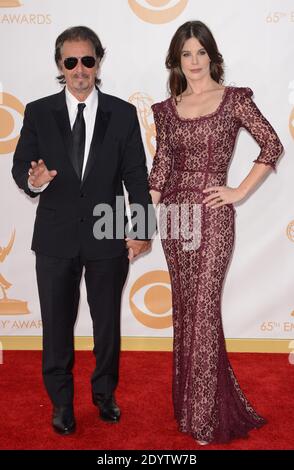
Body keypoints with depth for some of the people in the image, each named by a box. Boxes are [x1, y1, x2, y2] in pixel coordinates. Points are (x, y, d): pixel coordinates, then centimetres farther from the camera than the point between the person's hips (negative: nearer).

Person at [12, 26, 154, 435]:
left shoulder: (122, 113, 0)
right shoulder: (38, 112, 1)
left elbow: (136, 175, -1)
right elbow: (20, 165, 3)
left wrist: (142, 229, -8)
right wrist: (34, 180, -21)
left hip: (107, 236, 0)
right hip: (56, 237, 1)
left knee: (107, 321, 14)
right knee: (56, 324, 11)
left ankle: (105, 393, 36)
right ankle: (61, 401, 31)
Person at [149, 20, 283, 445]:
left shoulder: (234, 99, 0)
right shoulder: (167, 109, 10)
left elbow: (272, 146, 0)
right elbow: (160, 167, 9)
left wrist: (240, 192, -5)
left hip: (212, 216, -4)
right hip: (175, 216, 4)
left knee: (203, 310, -3)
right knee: (184, 308, 12)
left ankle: (206, 417, 10)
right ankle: (188, 401, 29)